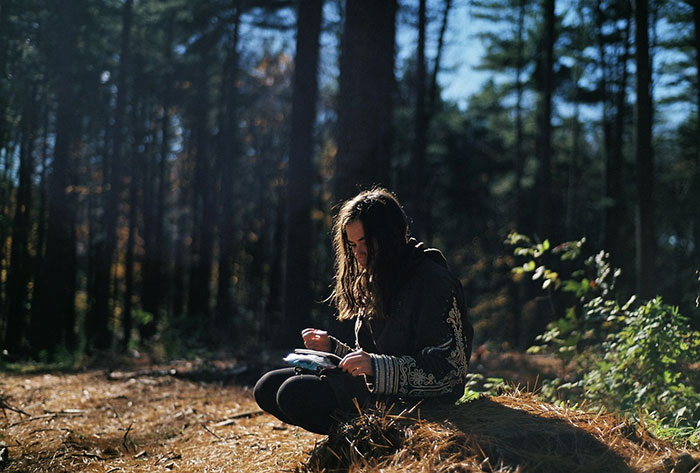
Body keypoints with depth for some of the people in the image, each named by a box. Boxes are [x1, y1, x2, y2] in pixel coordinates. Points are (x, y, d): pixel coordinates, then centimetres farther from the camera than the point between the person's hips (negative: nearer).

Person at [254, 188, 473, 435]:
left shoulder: (433, 281, -10)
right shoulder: (372, 284, 17)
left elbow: (450, 369, -17)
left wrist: (376, 366, -27)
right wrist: (331, 347, 4)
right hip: (375, 388, 9)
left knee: (297, 394, -24)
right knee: (267, 387, -1)